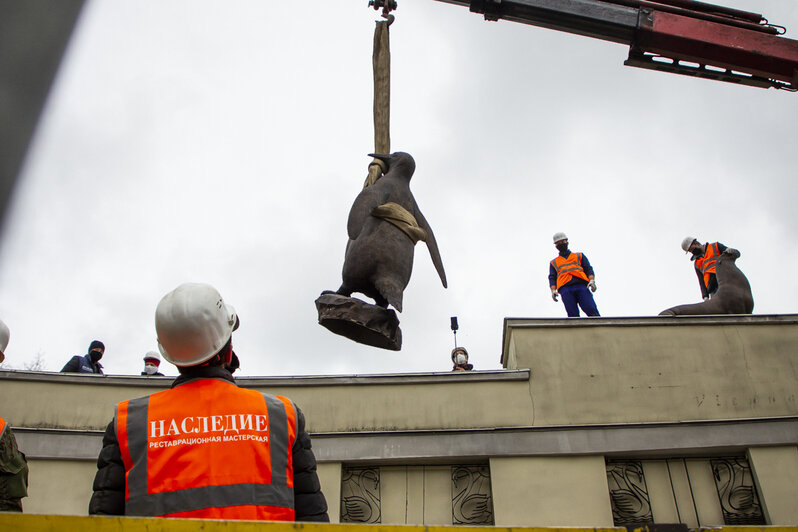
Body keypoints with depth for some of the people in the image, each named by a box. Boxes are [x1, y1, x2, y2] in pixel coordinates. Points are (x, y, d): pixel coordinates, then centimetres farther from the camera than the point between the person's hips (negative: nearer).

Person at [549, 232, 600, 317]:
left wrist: (592, 280, -3)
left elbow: (588, 269, 17)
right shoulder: (554, 262, 30)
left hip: (581, 285, 0)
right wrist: (553, 290, 0)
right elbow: (552, 277, 19)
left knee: (591, 310, -21)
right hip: (565, 289, 0)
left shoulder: (579, 256, 29)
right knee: (573, 315, -16)